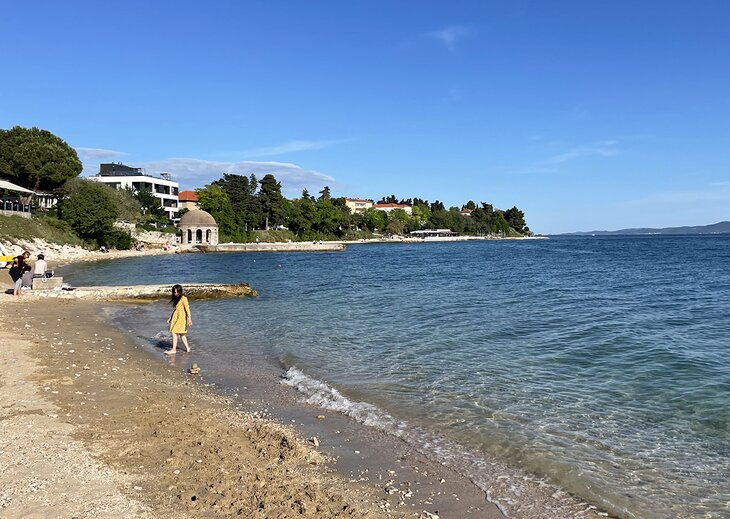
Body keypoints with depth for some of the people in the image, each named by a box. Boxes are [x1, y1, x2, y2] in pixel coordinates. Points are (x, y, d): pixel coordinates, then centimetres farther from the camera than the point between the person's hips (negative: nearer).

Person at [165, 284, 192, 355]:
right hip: (176, 317, 9)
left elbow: (187, 309, -15)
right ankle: (187, 347, 19)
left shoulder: (183, 299, -12)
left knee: (174, 332, -10)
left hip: (181, 317, -9)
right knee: (181, 333, 11)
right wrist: (170, 318, 23)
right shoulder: (176, 299, 14)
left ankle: (174, 350, -8)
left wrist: (189, 319, -19)